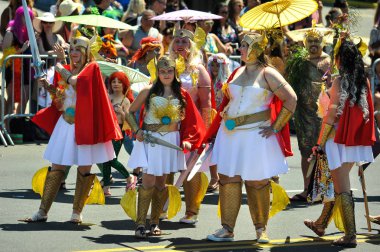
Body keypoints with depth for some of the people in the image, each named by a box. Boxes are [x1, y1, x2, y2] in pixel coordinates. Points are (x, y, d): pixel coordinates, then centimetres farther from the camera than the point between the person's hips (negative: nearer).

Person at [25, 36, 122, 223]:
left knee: (84, 168, 0)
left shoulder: (91, 68, -3)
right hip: (65, 122, 5)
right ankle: (43, 211, 2)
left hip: (84, 124, -5)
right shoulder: (66, 70, 13)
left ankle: (77, 212, 9)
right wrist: (49, 87, 2)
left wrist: (62, 71, -7)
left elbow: (77, 82, -22)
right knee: (56, 167, 3)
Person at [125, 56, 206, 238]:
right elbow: (130, 113, 4)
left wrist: (187, 139, -6)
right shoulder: (149, 92, -3)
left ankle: (154, 223, 17)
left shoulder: (181, 95, 4)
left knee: (160, 183, 9)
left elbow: (188, 120, 8)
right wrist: (137, 130, -10)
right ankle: (140, 224, -7)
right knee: (148, 182, -10)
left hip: (171, 141, 3)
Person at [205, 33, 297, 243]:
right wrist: (224, 116, 12)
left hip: (256, 134, -5)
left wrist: (275, 127, -10)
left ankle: (261, 229, 13)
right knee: (228, 179, 2)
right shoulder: (237, 73, 12)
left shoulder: (267, 74, -6)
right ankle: (227, 229, 6)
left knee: (257, 182, 1)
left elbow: (291, 99, -10)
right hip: (230, 133, 5)